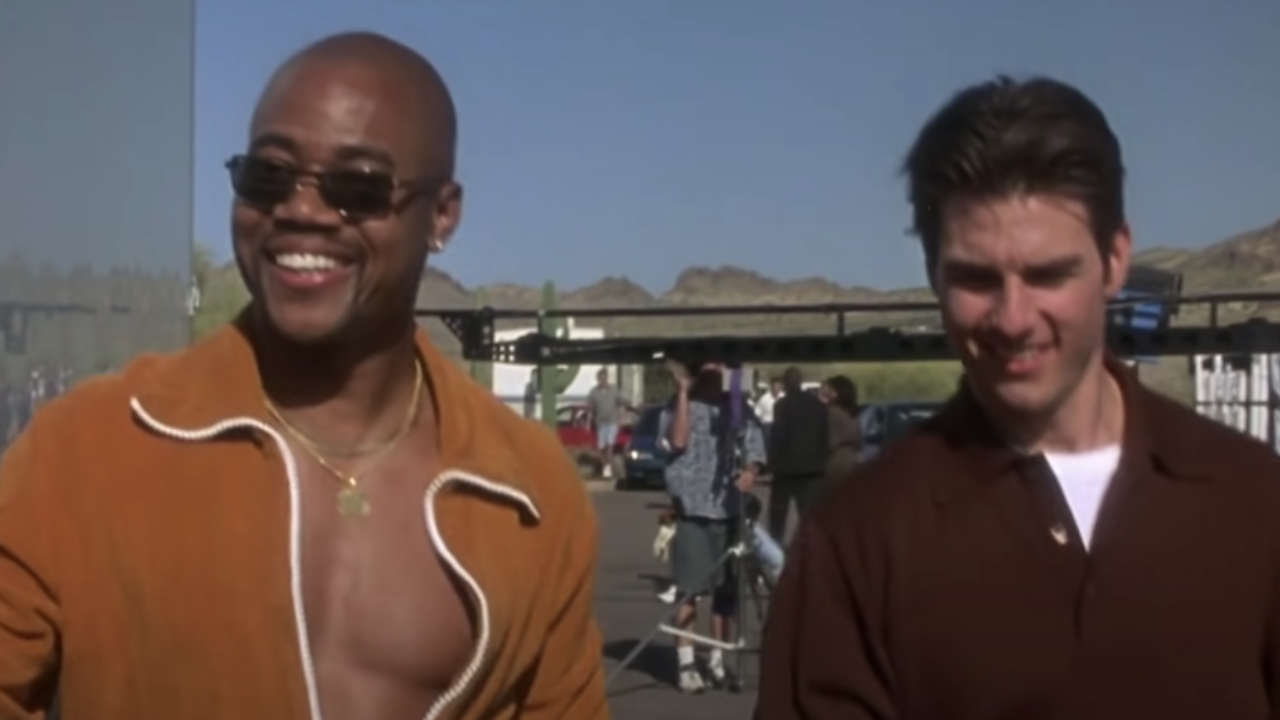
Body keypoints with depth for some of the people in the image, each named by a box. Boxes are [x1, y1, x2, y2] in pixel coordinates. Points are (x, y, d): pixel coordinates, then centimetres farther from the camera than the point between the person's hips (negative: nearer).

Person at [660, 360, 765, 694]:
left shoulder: (737, 407, 10)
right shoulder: (679, 406, 0)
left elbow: (754, 445, 9)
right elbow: (678, 440, -17)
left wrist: (750, 470, -13)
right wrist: (684, 391, -16)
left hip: (729, 507, 4)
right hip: (691, 507, -4)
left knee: (727, 588, 7)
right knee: (689, 588, -3)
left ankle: (718, 661, 17)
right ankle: (686, 662, 4)